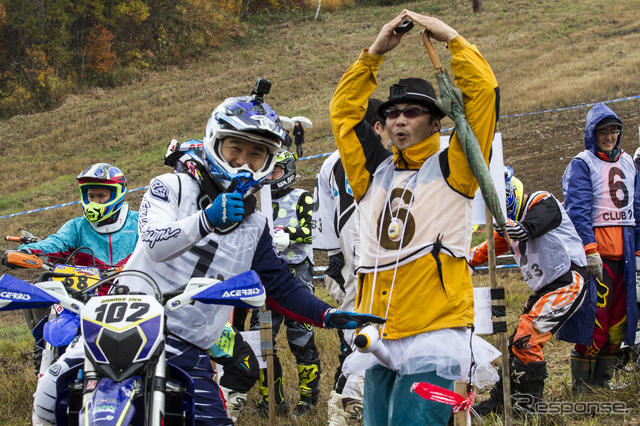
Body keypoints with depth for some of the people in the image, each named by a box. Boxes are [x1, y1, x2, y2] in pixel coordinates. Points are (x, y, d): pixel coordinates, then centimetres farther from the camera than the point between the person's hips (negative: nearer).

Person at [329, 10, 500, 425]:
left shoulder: (450, 168, 4)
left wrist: (452, 38, 4)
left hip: (433, 336, -6)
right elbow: (344, 111, 22)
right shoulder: (375, 171, 18)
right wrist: (375, 52, 18)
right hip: (379, 339, 6)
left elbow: (483, 92, -3)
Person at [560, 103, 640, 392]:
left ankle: (602, 381, 14)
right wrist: (589, 249, -18)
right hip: (597, 248, -6)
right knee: (596, 316, -11)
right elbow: (578, 211, -10)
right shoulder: (581, 165, -2)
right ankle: (581, 384, -3)